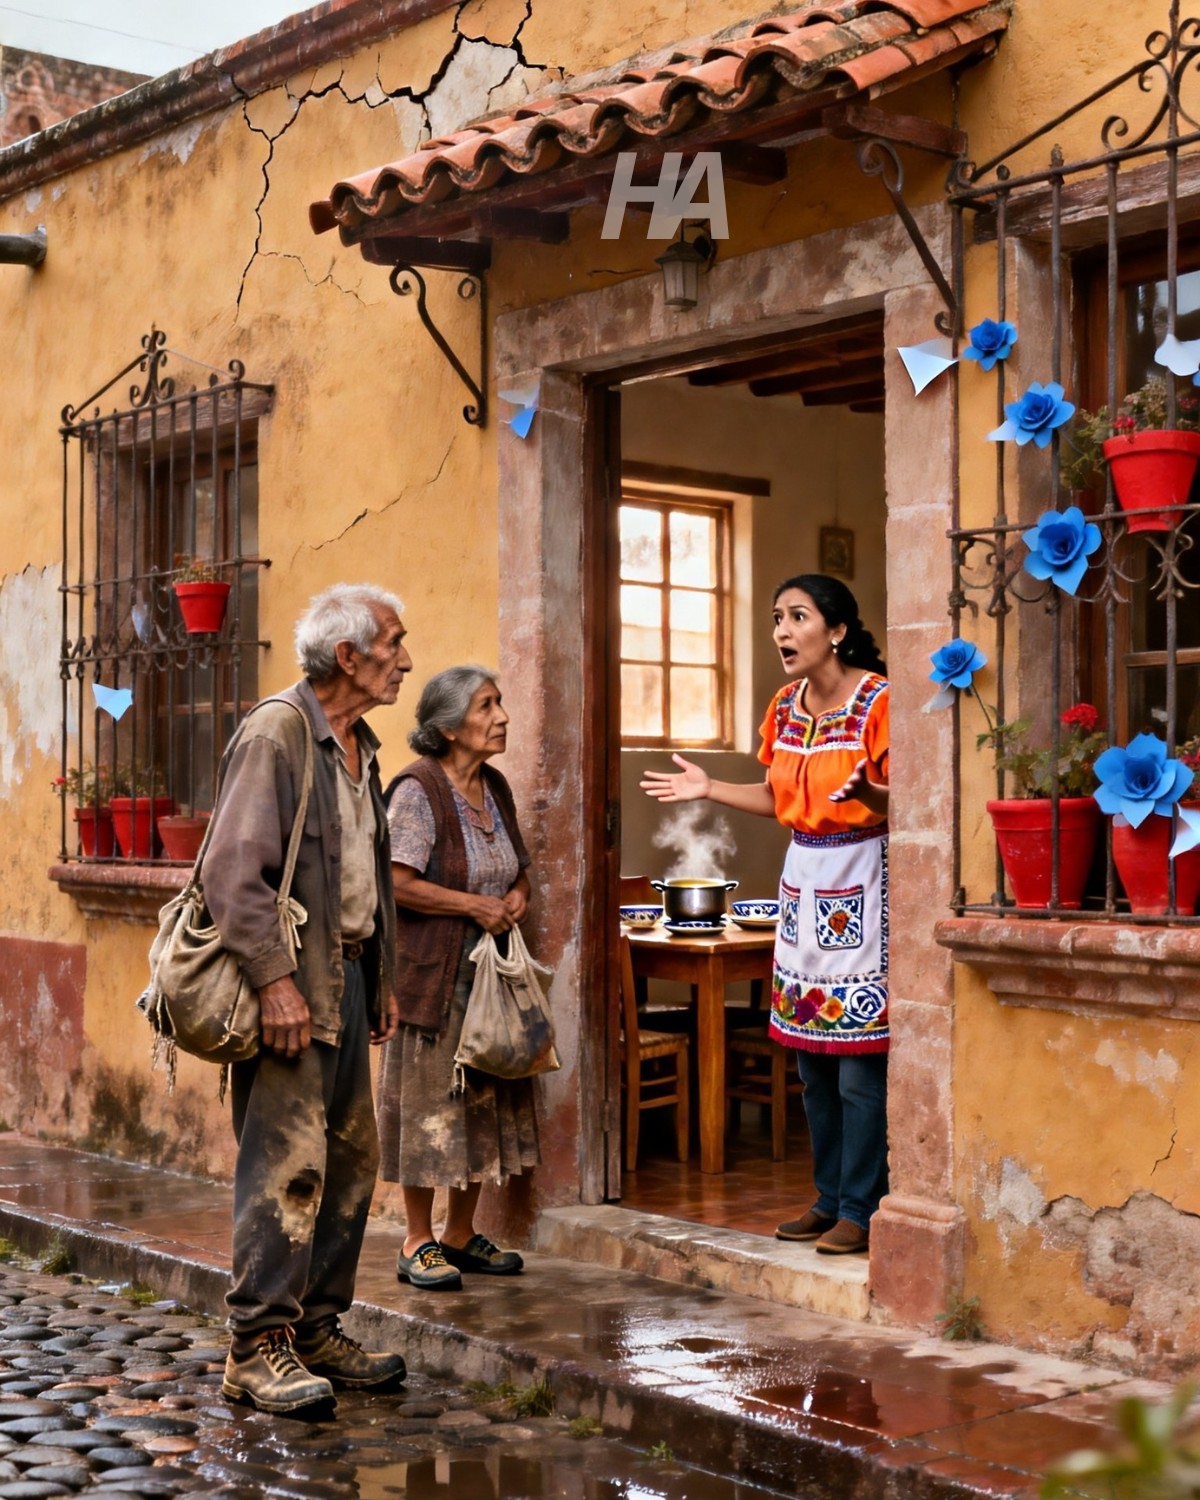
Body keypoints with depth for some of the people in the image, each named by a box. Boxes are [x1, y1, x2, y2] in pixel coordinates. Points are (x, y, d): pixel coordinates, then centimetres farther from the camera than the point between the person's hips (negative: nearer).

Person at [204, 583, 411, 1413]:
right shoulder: (276, 732, -12)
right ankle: (258, 1346, 0)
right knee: (288, 1162, -8)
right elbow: (233, 869, -19)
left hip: (346, 975, 9)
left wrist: (383, 977, 19)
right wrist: (275, 979, -24)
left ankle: (318, 1330, 21)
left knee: (351, 1159, 11)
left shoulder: (359, 745, 15)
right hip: (290, 983, -9)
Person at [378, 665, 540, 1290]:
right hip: (432, 974, -8)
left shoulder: (494, 787, 11)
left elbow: (518, 867, 23)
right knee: (428, 1102, -1)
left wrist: (518, 895, 1)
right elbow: (397, 883, -20)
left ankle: (461, 1235, 23)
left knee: (484, 1101, 11)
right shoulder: (417, 790, -13)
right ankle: (417, 1244, 10)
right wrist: (475, 905, -18)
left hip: (489, 972, 8)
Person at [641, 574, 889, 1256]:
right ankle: (829, 1199, 23)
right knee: (813, 1062, 11)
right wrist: (709, 788, 12)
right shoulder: (785, 707, 11)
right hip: (804, 879, 7)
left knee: (859, 1068, -5)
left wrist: (868, 793, -32)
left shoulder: (878, 701, -10)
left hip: (861, 879, -7)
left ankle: (861, 1212, 5)